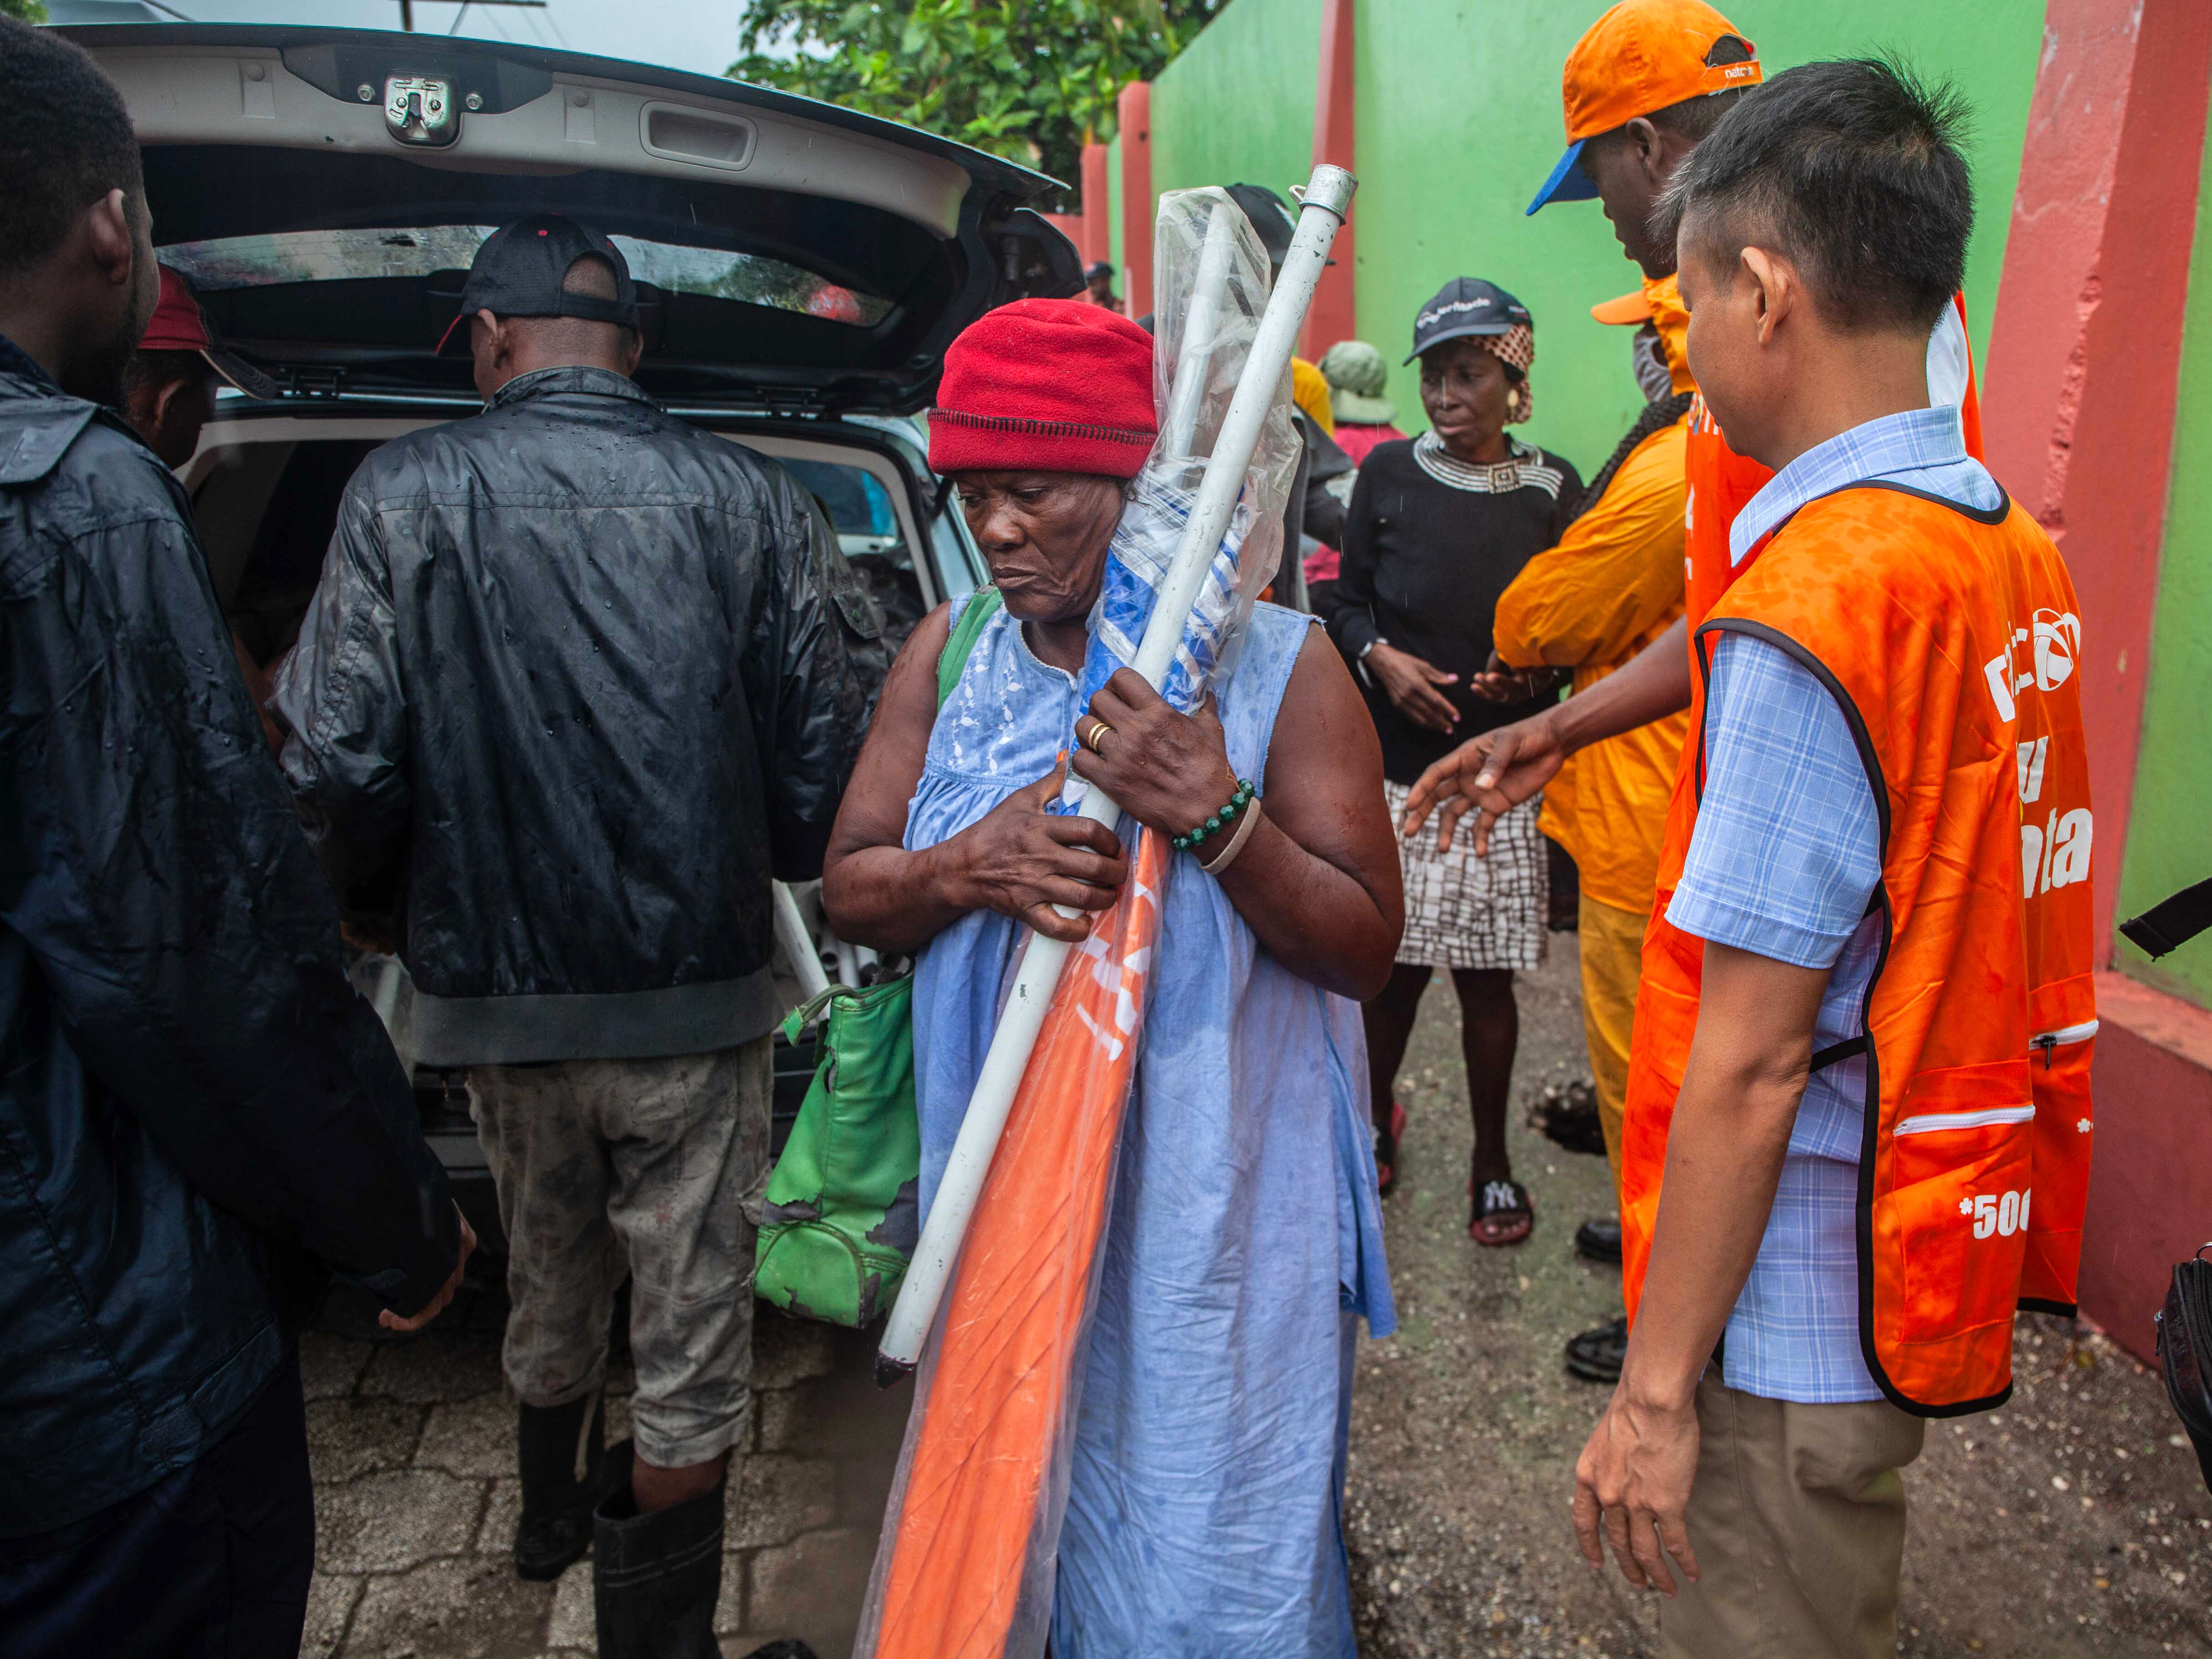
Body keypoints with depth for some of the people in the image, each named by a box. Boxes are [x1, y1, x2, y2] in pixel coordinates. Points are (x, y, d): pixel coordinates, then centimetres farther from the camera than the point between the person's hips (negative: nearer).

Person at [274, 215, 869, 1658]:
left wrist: (364, 897, 13)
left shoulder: (404, 493, -4)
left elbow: (341, 766, -8)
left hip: (499, 997, 3)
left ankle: (552, 1518, 52)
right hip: (698, 998, -2)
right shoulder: (751, 499, -5)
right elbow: (822, 773, -5)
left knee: (551, 1291, 27)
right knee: (694, 1350, 10)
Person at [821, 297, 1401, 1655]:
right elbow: (850, 887, 4)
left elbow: (1367, 948, -9)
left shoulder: (1277, 663, -9)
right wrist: (974, 868, -17)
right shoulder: (953, 652, 3)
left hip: (1215, 1212, -3)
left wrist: (1215, 814, -26)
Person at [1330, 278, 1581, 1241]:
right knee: (1391, 963, 8)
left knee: (1485, 975, 6)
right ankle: (1377, 1123, 34)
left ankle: (1492, 1162, 25)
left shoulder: (1551, 488, 1)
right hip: (1392, 770, 1)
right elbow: (1349, 603, 8)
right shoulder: (1388, 474, 3)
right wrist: (1381, 657, -12)